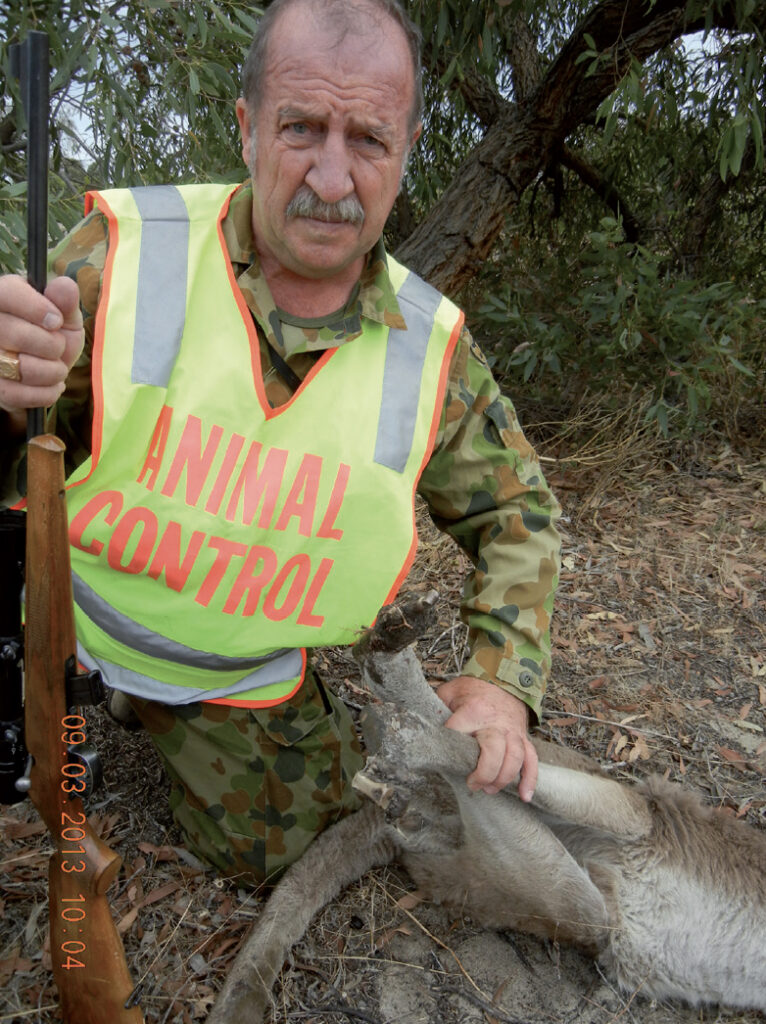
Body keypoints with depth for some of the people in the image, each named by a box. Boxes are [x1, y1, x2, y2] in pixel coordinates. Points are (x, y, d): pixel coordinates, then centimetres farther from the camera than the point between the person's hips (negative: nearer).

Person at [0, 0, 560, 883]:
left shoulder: (433, 348, -13)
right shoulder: (125, 247, -19)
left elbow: (515, 513, 0)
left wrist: (501, 678, -12)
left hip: (242, 676, 2)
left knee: (282, 846, 16)